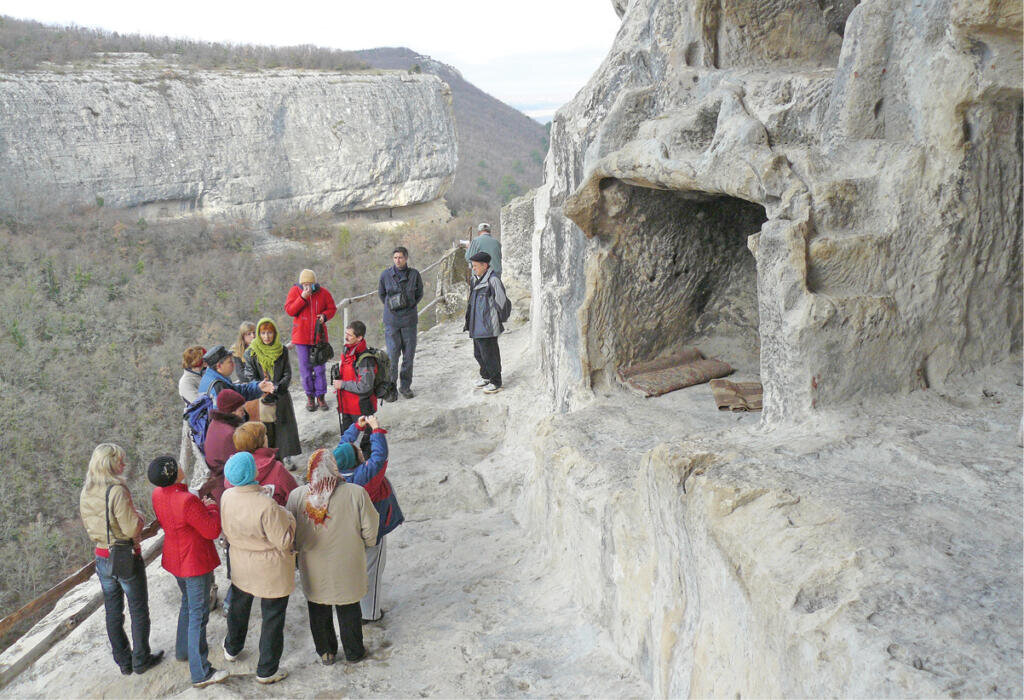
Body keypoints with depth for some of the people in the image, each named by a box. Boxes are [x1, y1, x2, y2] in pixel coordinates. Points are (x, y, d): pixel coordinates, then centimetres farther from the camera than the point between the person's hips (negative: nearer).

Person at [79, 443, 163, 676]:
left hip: (102, 558, 7)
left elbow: (88, 526, 13)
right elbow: (132, 528, -23)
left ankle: (123, 661, 27)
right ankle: (141, 659, 20)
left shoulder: (85, 493, 0)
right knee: (139, 610, 10)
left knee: (113, 612, 16)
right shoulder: (117, 491, -23)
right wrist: (137, 515, -4)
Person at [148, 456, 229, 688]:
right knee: (198, 614, 0)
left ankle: (183, 650, 46)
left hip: (176, 560, 9)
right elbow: (212, 531, -24)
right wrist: (211, 508, -8)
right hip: (196, 563, -9)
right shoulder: (187, 501, -32)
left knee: (188, 603, 29)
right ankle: (200, 673, 7)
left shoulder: (158, 494, -5)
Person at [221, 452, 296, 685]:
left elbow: (227, 530, 3)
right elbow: (283, 542, -25)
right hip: (271, 570, -6)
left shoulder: (227, 497, -14)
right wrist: (288, 518, -10)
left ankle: (232, 649, 55)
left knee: (239, 605, 31)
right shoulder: (267, 506, -34)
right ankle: (266, 671, 27)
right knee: (272, 618, 13)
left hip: (241, 566, 6)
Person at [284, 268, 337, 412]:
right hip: (301, 337, 0)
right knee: (305, 368, 6)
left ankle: (321, 396, 14)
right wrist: (302, 298, -20)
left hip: (319, 336, 0)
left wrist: (325, 315, -14)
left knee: (319, 367, 4)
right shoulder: (294, 291, -2)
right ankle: (310, 397, 15)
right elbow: (289, 310, -10)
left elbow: (332, 308, 8)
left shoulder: (323, 292, 0)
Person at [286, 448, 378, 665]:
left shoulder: (297, 495, -16)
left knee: (318, 610, 23)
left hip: (314, 570, 1)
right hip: (346, 568, -1)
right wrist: (366, 545, 11)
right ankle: (353, 651, 37)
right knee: (348, 610, 20)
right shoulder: (357, 493, -20)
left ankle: (325, 652, 38)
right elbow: (370, 531, -11)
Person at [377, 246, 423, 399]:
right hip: (391, 320, -1)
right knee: (392, 354, -5)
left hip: (409, 319, 1)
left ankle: (405, 386, 17)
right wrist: (391, 306, 9)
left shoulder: (414, 274, -1)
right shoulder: (386, 274, -1)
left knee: (409, 354, 5)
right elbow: (381, 293, 14)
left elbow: (419, 293, 13)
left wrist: (409, 306, 6)